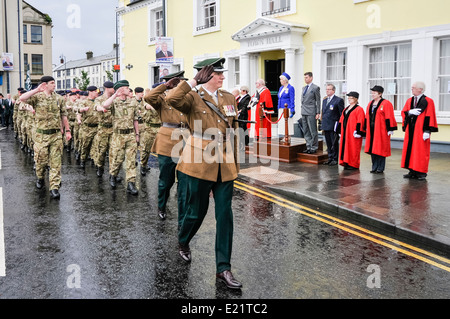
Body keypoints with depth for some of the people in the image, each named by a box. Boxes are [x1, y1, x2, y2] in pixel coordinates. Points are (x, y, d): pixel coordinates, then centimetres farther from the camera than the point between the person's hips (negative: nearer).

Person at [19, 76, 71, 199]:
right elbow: (22, 98, -21)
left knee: (56, 162, -1)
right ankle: (40, 178, 37)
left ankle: (54, 187, 2)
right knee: (40, 159, 8)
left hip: (56, 134, 2)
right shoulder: (37, 97, -2)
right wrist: (37, 90, -19)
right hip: (41, 134, -2)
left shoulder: (59, 98, 7)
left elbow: (63, 116, 11)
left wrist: (67, 130, 8)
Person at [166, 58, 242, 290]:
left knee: (225, 214, 2)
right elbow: (172, 99, -28)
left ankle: (223, 268, 10)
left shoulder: (229, 98, 10)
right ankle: (183, 242, 42)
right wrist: (194, 81, -22)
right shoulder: (193, 97, -5)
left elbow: (233, 132, 14)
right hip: (200, 163, -4)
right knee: (197, 211, 9)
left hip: (224, 166, 4)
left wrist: (234, 162, 12)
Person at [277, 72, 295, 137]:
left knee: (287, 123, -8)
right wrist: (278, 109, 17)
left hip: (287, 109, -8)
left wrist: (292, 111, -15)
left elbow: (292, 100, -10)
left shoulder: (290, 88, -7)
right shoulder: (281, 88, 16)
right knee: (281, 124, 7)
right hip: (281, 109, 8)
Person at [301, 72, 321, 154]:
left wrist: (318, 113, -10)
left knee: (313, 131, -3)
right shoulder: (304, 88, 17)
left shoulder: (315, 88, -5)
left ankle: (314, 148, 4)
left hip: (311, 113, -7)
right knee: (306, 131, 10)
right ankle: (309, 146, 18)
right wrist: (302, 109, 14)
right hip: (304, 113, 7)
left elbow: (318, 101, -6)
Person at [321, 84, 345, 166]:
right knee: (328, 143, 11)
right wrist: (323, 125, 15)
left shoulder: (338, 100, -6)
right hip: (326, 126, 7)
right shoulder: (324, 100, 17)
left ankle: (335, 159, 8)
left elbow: (342, 114, -7)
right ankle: (330, 158, 20)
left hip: (333, 126, -7)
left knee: (334, 143, 0)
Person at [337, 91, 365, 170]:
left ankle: (354, 165, 3)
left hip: (353, 133, -8)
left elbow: (360, 122, -14)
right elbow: (341, 120, 20)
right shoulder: (346, 109, 17)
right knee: (345, 148, 8)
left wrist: (358, 132, -19)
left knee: (353, 149, -4)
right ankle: (346, 163, 16)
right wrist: (340, 131, 16)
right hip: (345, 133, 8)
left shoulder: (359, 109, -7)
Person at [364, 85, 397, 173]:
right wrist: (366, 128, 18)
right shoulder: (370, 104, 15)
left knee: (380, 149, -3)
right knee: (372, 149, 7)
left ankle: (380, 168, 4)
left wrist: (390, 129, -14)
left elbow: (389, 117, -11)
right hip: (371, 130, 7)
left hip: (381, 130, -7)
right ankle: (374, 167, 15)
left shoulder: (386, 104, -7)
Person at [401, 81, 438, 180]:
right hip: (410, 130, 6)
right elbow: (403, 112, 9)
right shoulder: (409, 100, 12)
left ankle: (421, 172, 6)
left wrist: (427, 131, -16)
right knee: (410, 149, 6)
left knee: (421, 151, -2)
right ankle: (412, 171, 13)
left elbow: (430, 116, -9)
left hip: (421, 130, -6)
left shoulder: (428, 101, -5)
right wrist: (410, 112, -13)